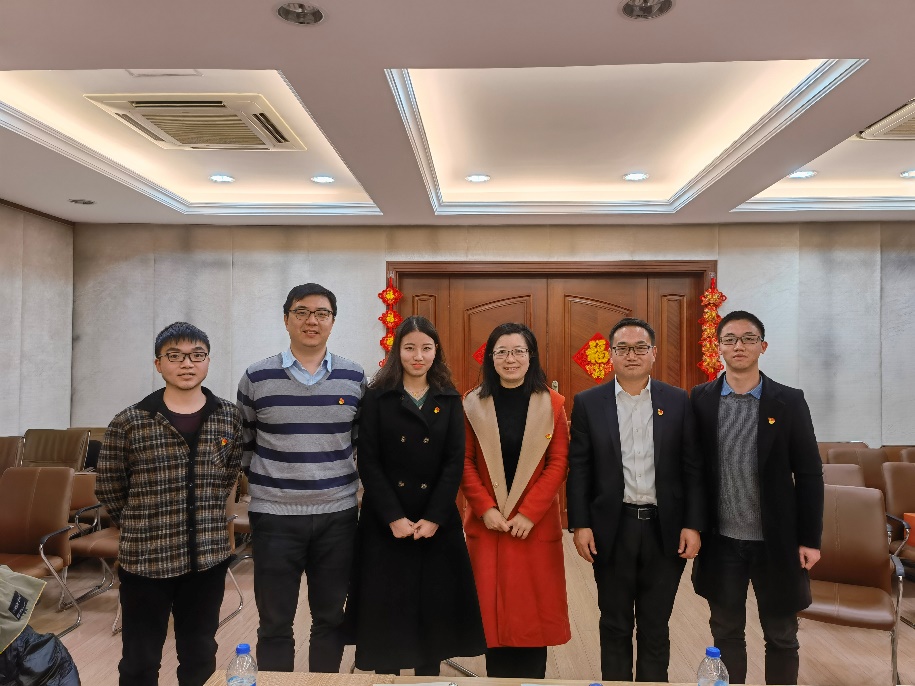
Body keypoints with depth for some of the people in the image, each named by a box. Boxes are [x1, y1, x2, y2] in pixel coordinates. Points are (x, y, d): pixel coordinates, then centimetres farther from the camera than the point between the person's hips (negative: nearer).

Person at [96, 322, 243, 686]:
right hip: (145, 558, -2)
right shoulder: (128, 423, -8)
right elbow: (108, 488, 3)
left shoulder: (230, 418, -1)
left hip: (209, 557, 2)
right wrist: (140, 525, 8)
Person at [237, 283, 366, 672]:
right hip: (274, 516, -1)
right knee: (274, 622, 10)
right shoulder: (256, 378, -3)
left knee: (331, 618, 14)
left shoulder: (354, 378, 2)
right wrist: (263, 479, 5)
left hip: (337, 515, 2)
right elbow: (242, 443, 8)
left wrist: (352, 478, 6)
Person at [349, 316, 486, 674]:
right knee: (386, 605, 6)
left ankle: (429, 671, 25)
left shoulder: (450, 400, 4)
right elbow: (368, 462, -6)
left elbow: (455, 462, -1)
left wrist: (433, 517, -11)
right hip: (385, 520, -1)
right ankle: (387, 672, 25)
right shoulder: (377, 397, -1)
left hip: (438, 521, 2)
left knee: (435, 605, 8)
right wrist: (393, 517, -13)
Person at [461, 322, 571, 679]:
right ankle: (496, 671, 22)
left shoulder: (552, 403, 0)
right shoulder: (473, 403, 2)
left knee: (533, 605, 6)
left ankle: (533, 673, 22)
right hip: (487, 522, 1)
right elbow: (464, 462, 0)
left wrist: (529, 513, -12)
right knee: (491, 606, 6)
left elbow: (559, 463, -4)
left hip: (536, 523, 0)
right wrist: (485, 509, -11)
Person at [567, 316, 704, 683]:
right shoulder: (588, 402, 0)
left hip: (665, 529, 1)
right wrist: (580, 524, -6)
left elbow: (692, 469, 1)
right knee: (615, 626, 13)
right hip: (612, 529, 0)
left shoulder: (678, 402, 2)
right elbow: (578, 469, -1)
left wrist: (693, 524, -5)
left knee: (655, 627, 14)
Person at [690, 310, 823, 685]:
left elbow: (809, 474, -3)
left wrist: (810, 538, -5)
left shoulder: (789, 401, -3)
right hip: (721, 541, 1)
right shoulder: (699, 400, -2)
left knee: (781, 637, 14)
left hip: (776, 541, 0)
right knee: (726, 633, 15)